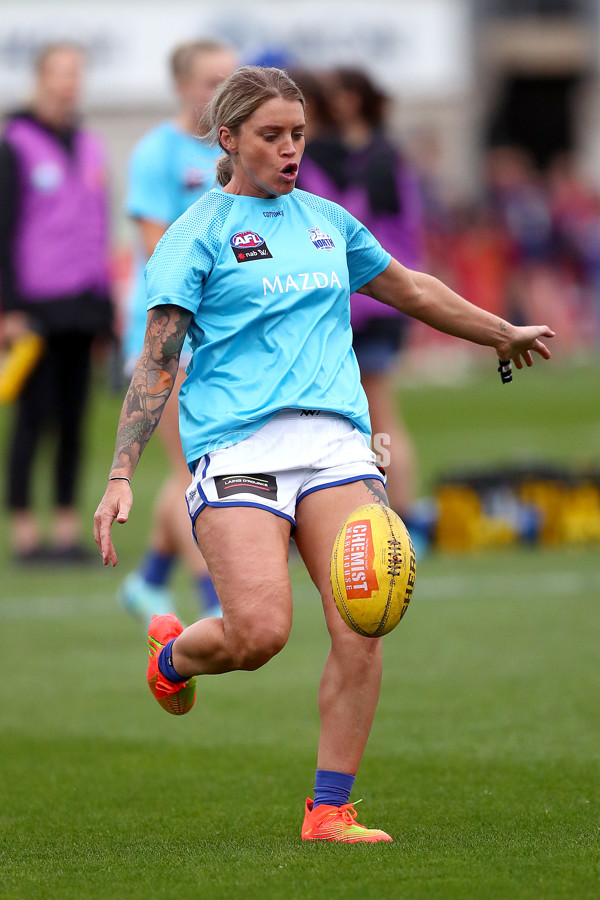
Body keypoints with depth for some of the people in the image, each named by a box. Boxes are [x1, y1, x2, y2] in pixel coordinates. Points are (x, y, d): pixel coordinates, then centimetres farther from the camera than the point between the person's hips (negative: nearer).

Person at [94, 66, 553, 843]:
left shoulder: (326, 221, 19)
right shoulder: (198, 233, 3)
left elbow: (408, 289, 36)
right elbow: (157, 359, -2)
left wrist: (503, 334, 47)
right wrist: (121, 476, -10)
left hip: (334, 441, 5)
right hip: (238, 448, -5)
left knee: (360, 627, -13)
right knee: (259, 632, -19)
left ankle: (329, 810, -4)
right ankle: (171, 656, 16)